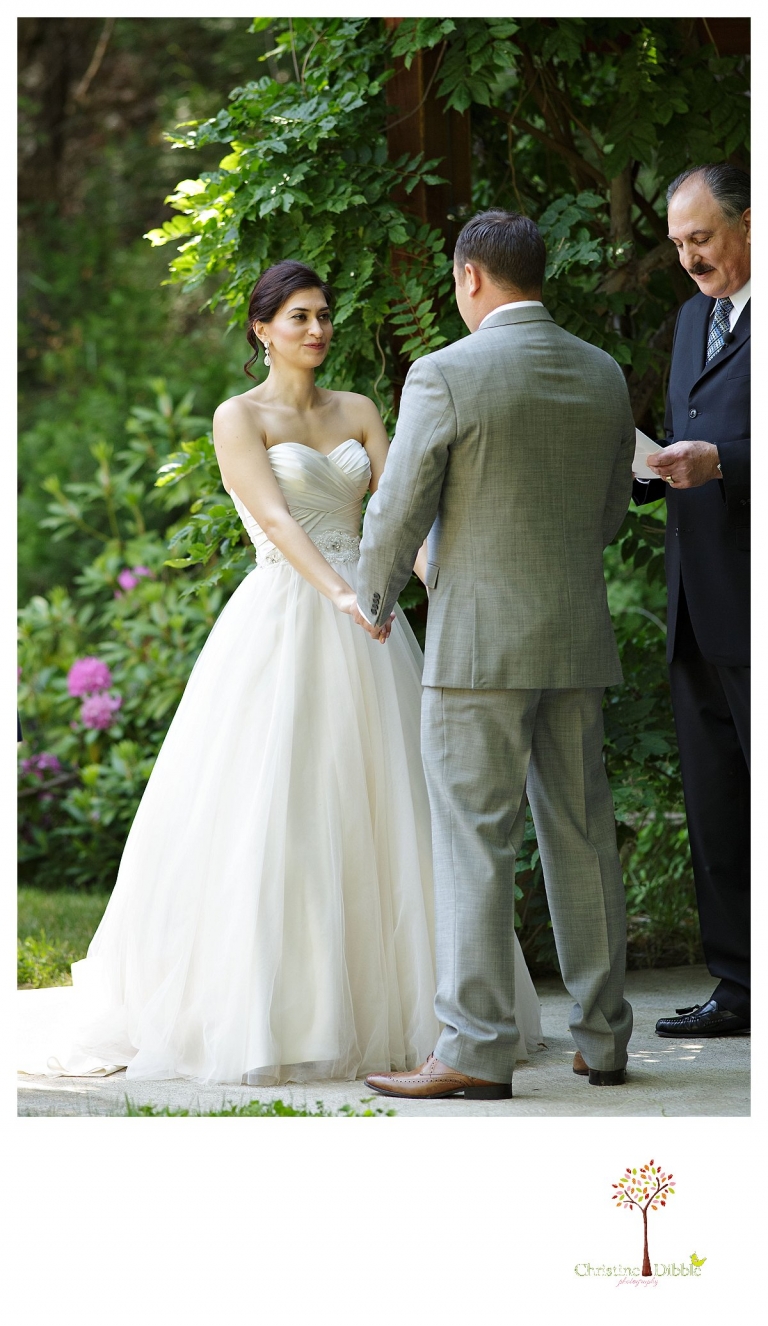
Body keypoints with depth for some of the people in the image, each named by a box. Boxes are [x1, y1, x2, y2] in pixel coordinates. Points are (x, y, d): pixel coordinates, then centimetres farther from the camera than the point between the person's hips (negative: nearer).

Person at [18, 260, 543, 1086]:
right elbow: (276, 519, -15)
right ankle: (262, 1016, -5)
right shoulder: (239, 418, -1)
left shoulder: (357, 413, 14)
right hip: (282, 623, -5)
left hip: (363, 631, 5)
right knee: (271, 823, -8)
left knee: (379, 816, 4)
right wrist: (340, 594, -30)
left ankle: (389, 1002, 11)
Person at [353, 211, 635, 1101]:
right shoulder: (603, 376, 7)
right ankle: (602, 1037, 16)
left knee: (474, 841, -4)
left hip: (478, 641, -6)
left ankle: (475, 1051, -5)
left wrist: (373, 603, 11)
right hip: (579, 635, 6)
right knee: (581, 834, 11)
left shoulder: (445, 375, -11)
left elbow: (398, 513, -7)